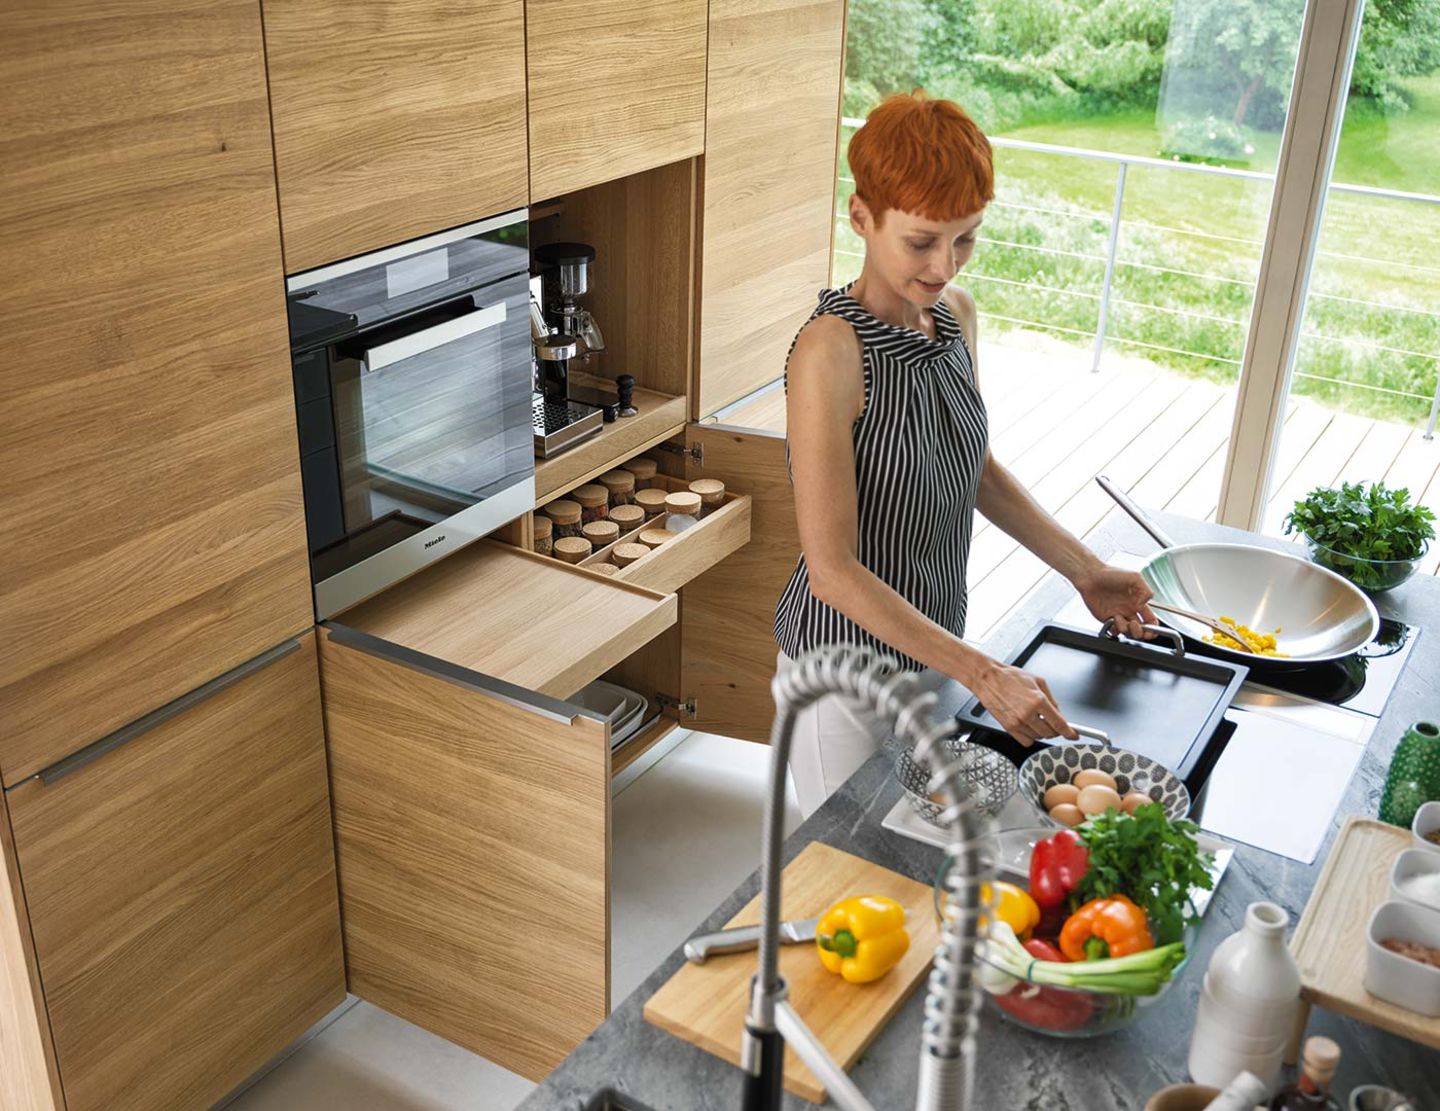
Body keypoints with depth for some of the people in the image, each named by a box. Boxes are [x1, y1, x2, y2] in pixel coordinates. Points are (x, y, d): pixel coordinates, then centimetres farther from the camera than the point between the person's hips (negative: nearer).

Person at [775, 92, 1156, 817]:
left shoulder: (956, 315, -2)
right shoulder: (831, 351, -25)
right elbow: (833, 571, -27)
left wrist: (1083, 569, 6)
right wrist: (982, 674, -29)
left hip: (934, 643, 7)